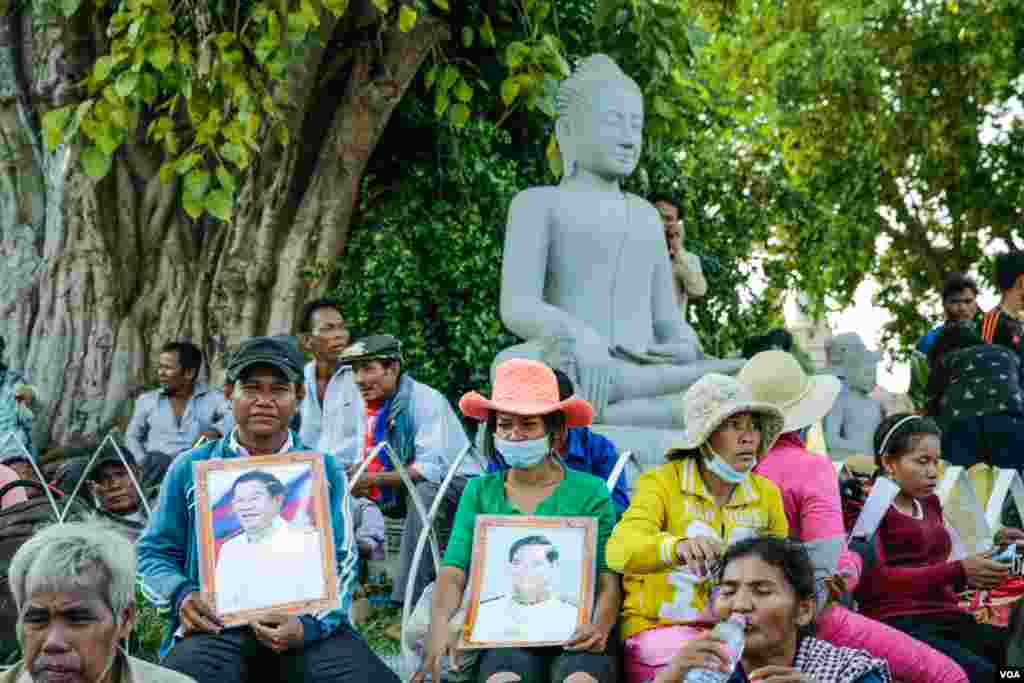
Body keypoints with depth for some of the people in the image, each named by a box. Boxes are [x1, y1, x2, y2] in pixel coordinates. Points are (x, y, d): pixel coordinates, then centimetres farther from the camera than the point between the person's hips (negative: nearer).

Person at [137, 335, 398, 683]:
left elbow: (340, 563, 5)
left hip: (305, 620, 1)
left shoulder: (324, 471, 11)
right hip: (216, 621, -1)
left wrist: (308, 625, -14)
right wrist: (181, 595, -8)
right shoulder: (191, 469, 11)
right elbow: (154, 553, 14)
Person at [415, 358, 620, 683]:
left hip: (576, 635, -1)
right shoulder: (479, 492, 13)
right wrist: (440, 623, -19)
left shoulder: (590, 492, 6)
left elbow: (608, 579, 1)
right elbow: (454, 571, 3)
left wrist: (600, 625, -22)